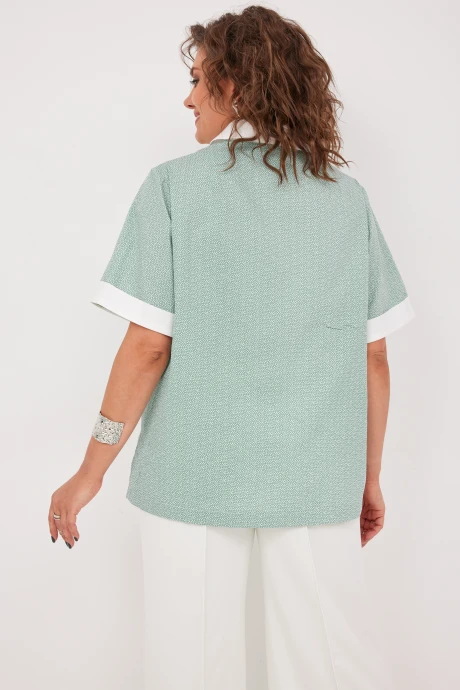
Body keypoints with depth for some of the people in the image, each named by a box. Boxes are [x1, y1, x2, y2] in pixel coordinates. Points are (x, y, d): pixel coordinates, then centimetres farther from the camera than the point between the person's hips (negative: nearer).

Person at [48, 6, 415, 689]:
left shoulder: (175, 186, -6)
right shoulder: (349, 198, 3)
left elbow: (148, 347, -10)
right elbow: (374, 356, 4)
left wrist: (90, 472, 1)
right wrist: (370, 477, 15)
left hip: (196, 475, -2)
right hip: (321, 480, 3)